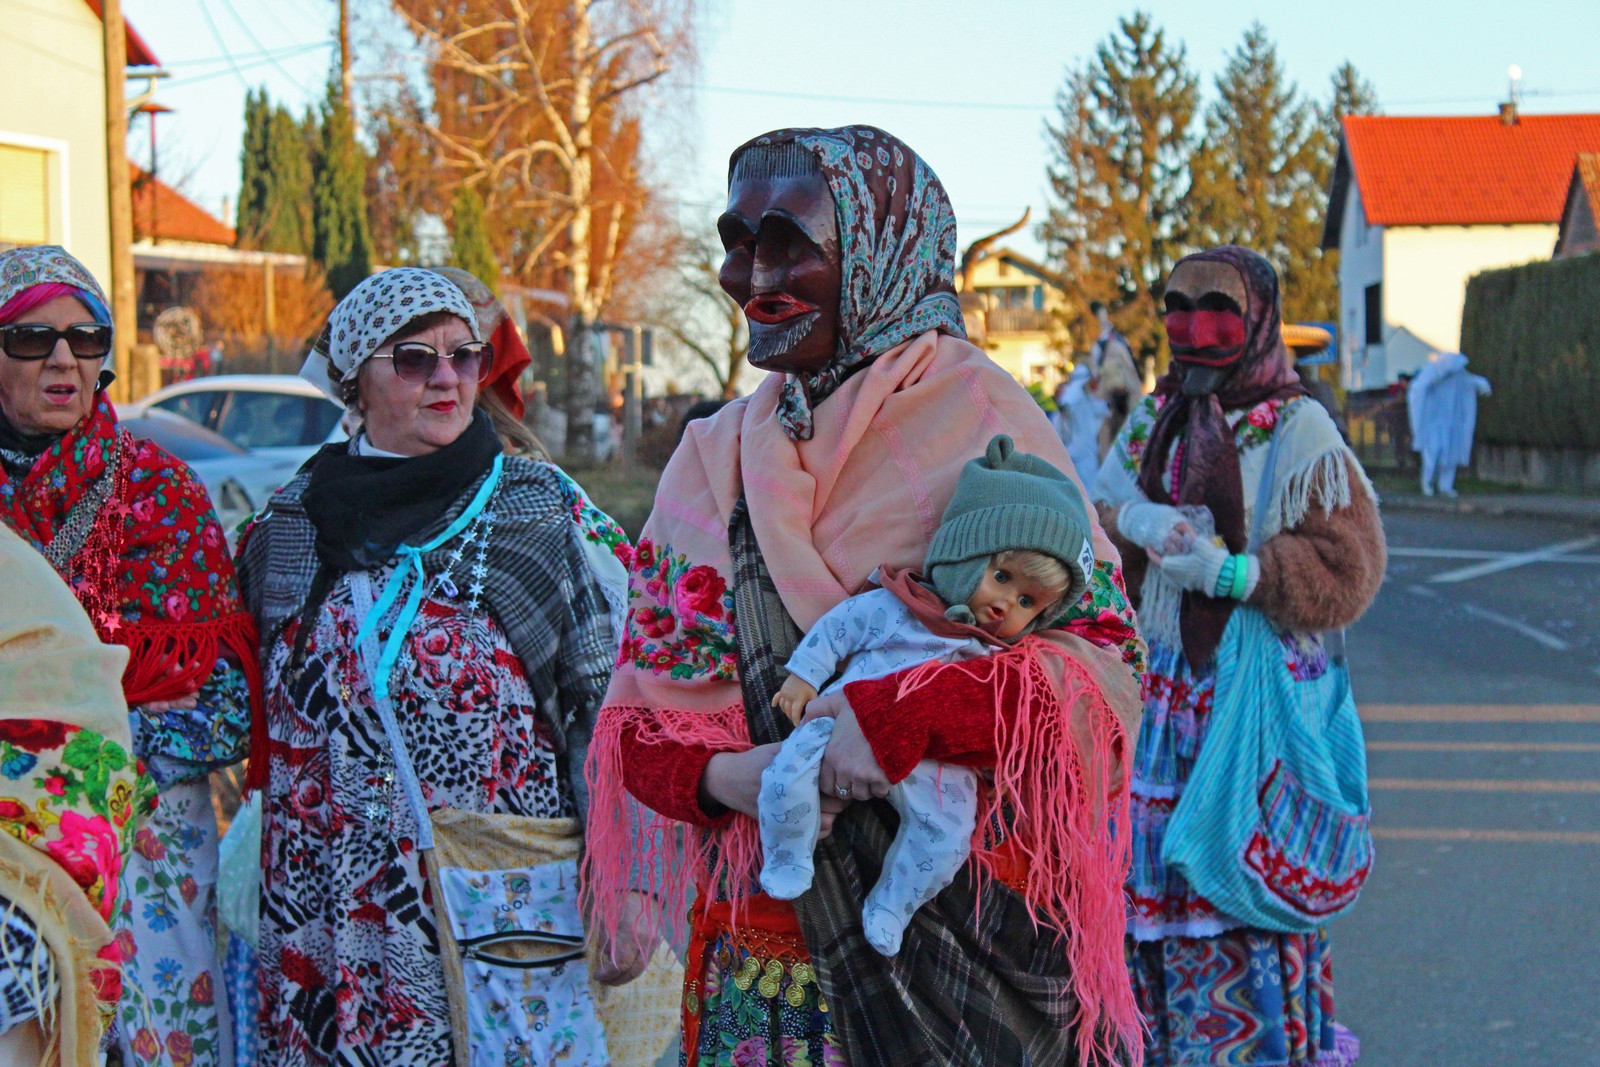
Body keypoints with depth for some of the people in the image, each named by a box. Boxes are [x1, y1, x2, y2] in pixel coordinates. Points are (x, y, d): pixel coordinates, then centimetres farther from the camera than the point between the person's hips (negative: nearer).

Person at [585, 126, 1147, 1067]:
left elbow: (1104, 661, -13)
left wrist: (887, 721, -26)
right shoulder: (719, 452, 9)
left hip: (963, 915, -4)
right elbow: (640, 708, 8)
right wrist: (722, 776, -14)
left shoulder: (976, 415, -6)